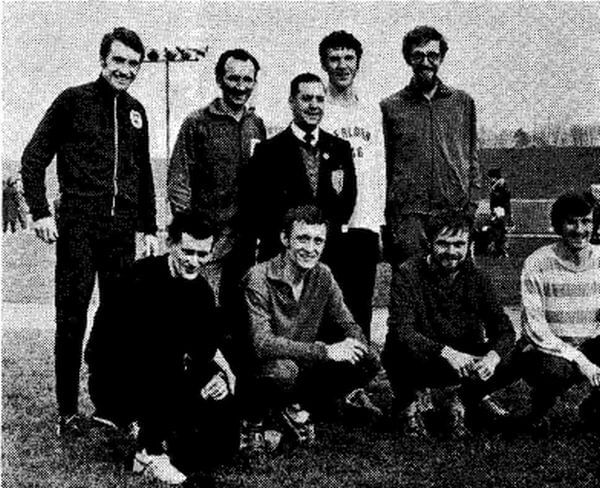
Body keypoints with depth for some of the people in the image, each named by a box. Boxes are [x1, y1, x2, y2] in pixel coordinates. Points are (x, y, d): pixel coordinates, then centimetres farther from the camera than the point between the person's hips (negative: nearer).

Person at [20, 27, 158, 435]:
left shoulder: (136, 112, 16)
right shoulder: (73, 100, 1)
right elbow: (34, 157, 0)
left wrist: (150, 228, 18)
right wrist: (41, 212, -10)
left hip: (122, 230, 5)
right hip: (79, 226, -5)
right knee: (72, 316, -1)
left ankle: (107, 403, 19)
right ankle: (68, 411, 8)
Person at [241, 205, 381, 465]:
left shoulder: (322, 276, 0)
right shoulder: (259, 279, -19)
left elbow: (349, 325, 5)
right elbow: (261, 343, -29)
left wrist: (352, 344, -21)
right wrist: (324, 351, -33)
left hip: (304, 366, 6)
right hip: (260, 370, -6)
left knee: (368, 361, -13)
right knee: (283, 370, -39)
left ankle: (292, 409, -1)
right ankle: (256, 422, -6)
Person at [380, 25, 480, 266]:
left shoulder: (463, 102, 13)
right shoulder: (391, 106, 6)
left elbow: (472, 158, 14)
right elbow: (382, 165, 5)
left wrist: (471, 205, 3)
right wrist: (385, 217, -2)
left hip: (455, 210, 2)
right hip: (407, 213, -2)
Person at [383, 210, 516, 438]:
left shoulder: (474, 276, -1)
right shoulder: (407, 274, -14)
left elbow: (503, 328, -6)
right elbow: (401, 330, -26)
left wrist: (493, 356, -29)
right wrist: (446, 353, -40)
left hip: (463, 357, 4)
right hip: (420, 360, -3)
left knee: (513, 360, -20)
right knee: (401, 353, -37)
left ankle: (467, 396, 10)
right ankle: (407, 403, -2)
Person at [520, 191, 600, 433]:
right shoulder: (537, 264, -12)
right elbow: (534, 327, -17)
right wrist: (578, 359, -27)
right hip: (548, 350, -4)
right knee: (556, 369, -37)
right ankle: (538, 411, -1)